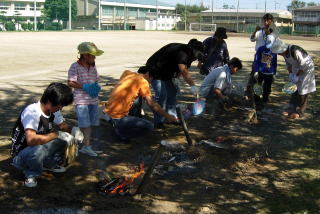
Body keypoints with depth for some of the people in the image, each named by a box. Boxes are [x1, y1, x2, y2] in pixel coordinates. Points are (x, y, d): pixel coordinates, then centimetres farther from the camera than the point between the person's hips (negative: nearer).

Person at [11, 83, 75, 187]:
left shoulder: (54, 110, -7)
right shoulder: (32, 112, -30)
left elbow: (63, 126, 10)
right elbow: (31, 140, -43)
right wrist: (57, 134, -32)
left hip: (39, 149, 8)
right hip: (21, 155, -8)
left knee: (66, 138, -6)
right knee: (38, 149, -39)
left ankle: (49, 164, 15)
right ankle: (31, 174, -8)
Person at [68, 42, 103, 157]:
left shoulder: (93, 67, 11)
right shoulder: (75, 67, -9)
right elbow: (70, 83, -12)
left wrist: (96, 87, -4)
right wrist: (84, 87, -20)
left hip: (93, 99, 7)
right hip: (81, 100, -7)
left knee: (92, 123, 10)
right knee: (85, 124, -8)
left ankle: (85, 144, 21)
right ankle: (87, 146, -4)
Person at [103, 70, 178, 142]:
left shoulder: (126, 73, 9)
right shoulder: (143, 82, -8)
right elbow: (152, 105, -7)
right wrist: (168, 116, 4)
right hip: (116, 118, -8)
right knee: (149, 126, -4)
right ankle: (121, 133, -1)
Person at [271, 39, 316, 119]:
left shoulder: (295, 51, -34)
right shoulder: (284, 52, -9)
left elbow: (303, 65, -27)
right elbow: (288, 64, 7)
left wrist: (297, 76, -21)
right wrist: (291, 74, -2)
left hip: (306, 68, -8)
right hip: (296, 68, 8)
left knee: (302, 91, -5)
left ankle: (299, 112, 3)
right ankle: (292, 109, 14)